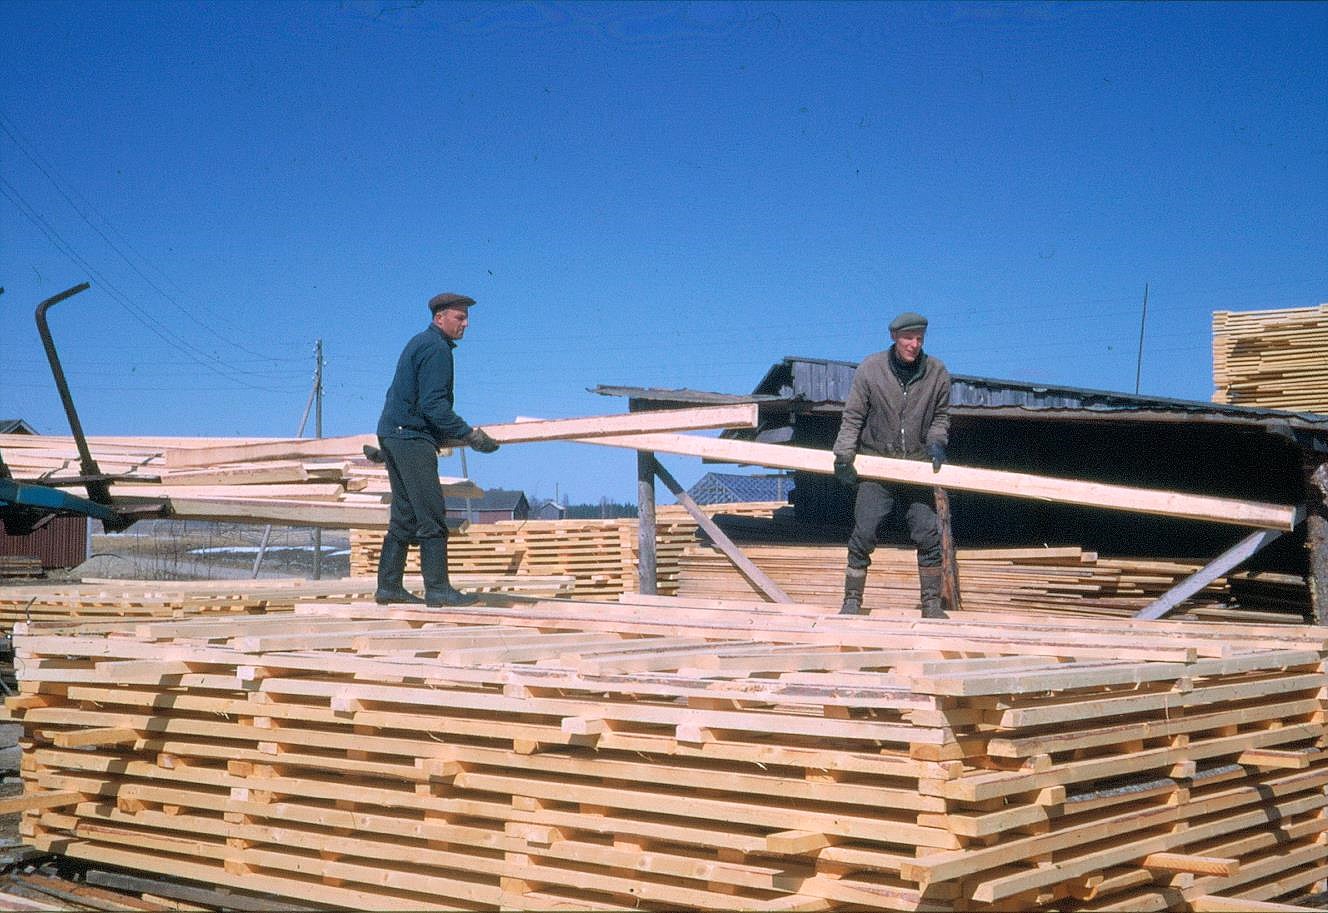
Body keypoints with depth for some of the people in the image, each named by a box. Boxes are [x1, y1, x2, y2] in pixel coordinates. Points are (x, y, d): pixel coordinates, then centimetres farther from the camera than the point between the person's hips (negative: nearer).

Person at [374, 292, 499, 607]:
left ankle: (388, 586, 12)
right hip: (413, 438, -10)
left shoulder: (419, 343, 20)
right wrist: (469, 434, -19)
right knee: (432, 516, -10)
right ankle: (438, 588, -12)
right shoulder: (436, 348, -12)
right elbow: (433, 404, -20)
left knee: (404, 515, 11)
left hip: (392, 433, 10)